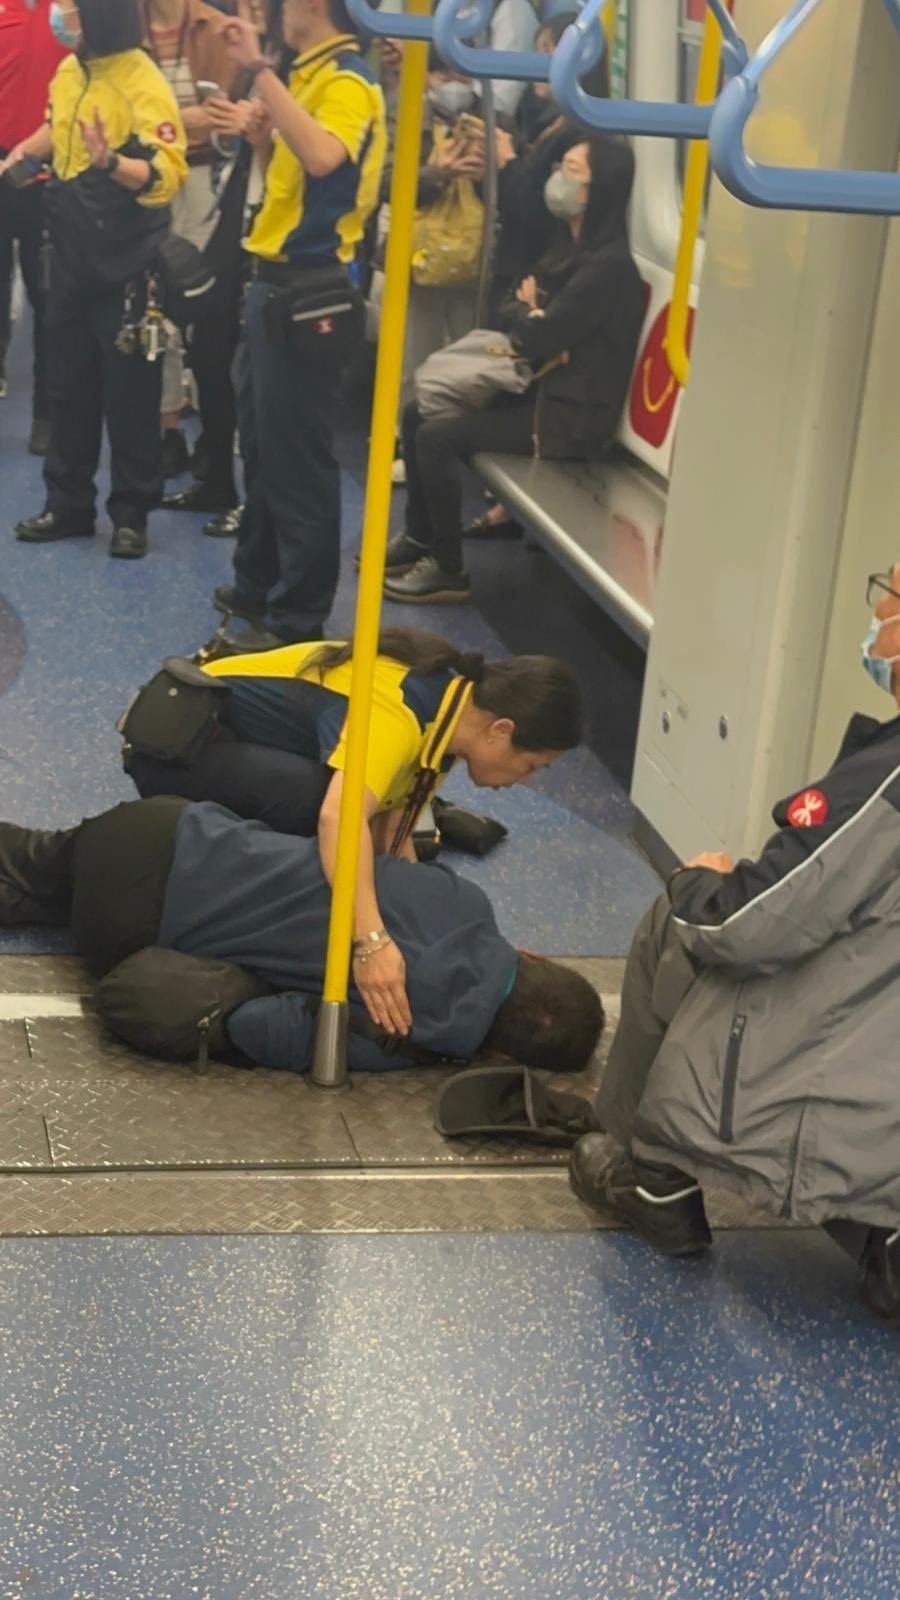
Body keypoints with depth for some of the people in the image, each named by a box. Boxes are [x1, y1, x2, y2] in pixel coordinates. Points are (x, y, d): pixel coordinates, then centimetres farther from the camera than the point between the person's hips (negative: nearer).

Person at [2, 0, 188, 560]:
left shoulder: (142, 84, -17)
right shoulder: (70, 70, 6)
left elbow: (169, 174, -26)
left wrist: (110, 162, -40)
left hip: (125, 265, -7)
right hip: (72, 255, 8)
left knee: (128, 394, 2)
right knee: (69, 385, 13)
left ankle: (131, 514, 12)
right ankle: (69, 504, 24)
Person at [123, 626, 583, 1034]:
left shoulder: (441, 712, -2)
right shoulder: (400, 712, -31)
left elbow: (390, 839, -2)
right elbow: (340, 816, -48)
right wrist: (372, 940, -57)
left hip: (230, 739, 9)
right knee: (316, 802, -33)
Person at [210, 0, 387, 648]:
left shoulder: (346, 82, -13)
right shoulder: (309, 77, 15)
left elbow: (322, 157, -34)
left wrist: (259, 69, -32)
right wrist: (265, 144, 5)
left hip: (308, 290, -10)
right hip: (276, 282, 10)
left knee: (297, 459, -4)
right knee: (263, 447, 19)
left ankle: (298, 617, 4)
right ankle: (258, 586, 32)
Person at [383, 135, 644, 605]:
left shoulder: (608, 264, -21)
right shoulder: (570, 245, 11)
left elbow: (539, 337, -24)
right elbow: (512, 305, 12)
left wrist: (527, 313, -1)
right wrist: (531, 317, -11)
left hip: (569, 414, -10)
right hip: (540, 389, 10)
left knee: (438, 436, -18)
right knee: (418, 414, 10)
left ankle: (449, 571, -8)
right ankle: (419, 538, 20)